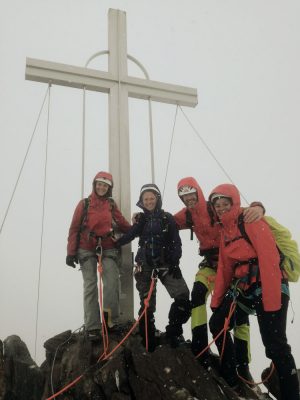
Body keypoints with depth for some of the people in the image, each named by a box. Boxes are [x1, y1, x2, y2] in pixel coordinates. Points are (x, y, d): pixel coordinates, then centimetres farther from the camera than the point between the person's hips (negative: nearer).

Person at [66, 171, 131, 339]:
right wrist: (71, 252, -3)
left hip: (108, 249, 2)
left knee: (112, 282, -13)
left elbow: (123, 225, 7)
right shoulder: (84, 204, 4)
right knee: (90, 286, -1)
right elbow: (74, 228, 2)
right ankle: (92, 326, 0)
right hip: (87, 249, -1)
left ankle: (112, 319, -5)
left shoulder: (112, 205, 11)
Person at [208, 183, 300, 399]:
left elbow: (269, 261, -21)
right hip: (243, 288, 9)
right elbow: (224, 268, 16)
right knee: (217, 324, 10)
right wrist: (216, 301, 15)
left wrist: (271, 302, -24)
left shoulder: (252, 223, -14)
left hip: (268, 288, -9)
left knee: (275, 345, -14)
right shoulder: (225, 231, 13)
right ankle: (230, 380, 23)